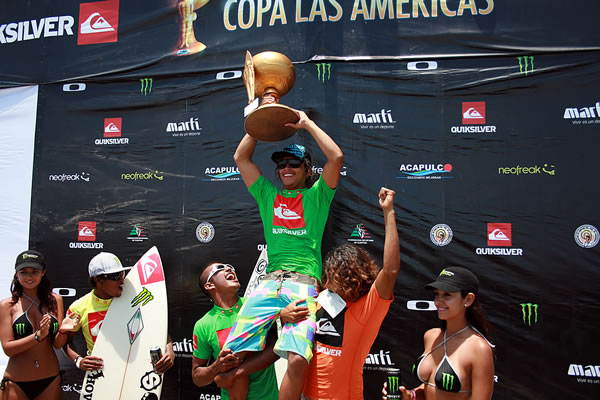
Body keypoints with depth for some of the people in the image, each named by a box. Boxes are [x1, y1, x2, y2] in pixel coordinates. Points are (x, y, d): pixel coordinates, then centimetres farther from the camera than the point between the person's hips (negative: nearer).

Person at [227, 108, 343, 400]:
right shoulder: (268, 195, 22)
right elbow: (241, 158, 23)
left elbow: (336, 157, 1)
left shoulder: (316, 196, 14)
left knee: (297, 359, -25)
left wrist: (307, 123, 10)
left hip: (305, 284, -3)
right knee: (232, 355, -12)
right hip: (270, 283, 3)